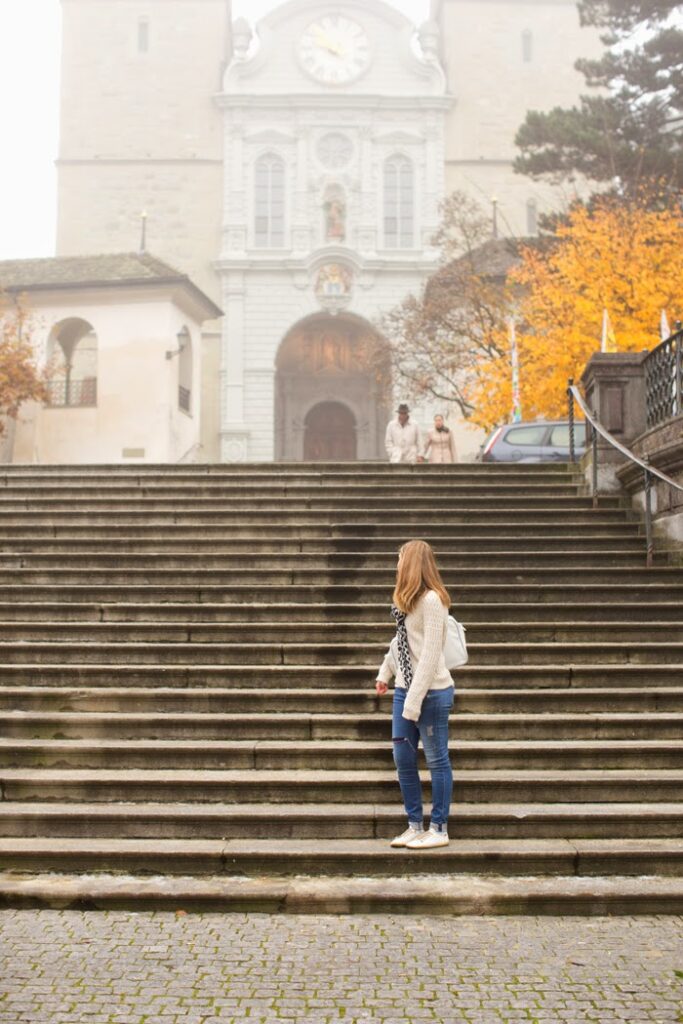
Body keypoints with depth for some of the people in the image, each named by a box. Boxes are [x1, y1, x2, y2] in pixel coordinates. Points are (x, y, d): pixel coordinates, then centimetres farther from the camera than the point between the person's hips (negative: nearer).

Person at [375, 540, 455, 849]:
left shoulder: (432, 600, -16)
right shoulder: (406, 599, 10)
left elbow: (430, 654, -19)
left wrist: (414, 701, -19)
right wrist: (384, 673, 24)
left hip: (431, 692, -8)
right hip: (404, 689, 8)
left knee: (437, 760, 4)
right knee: (403, 760, 10)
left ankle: (439, 830, 14)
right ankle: (415, 826, 21)